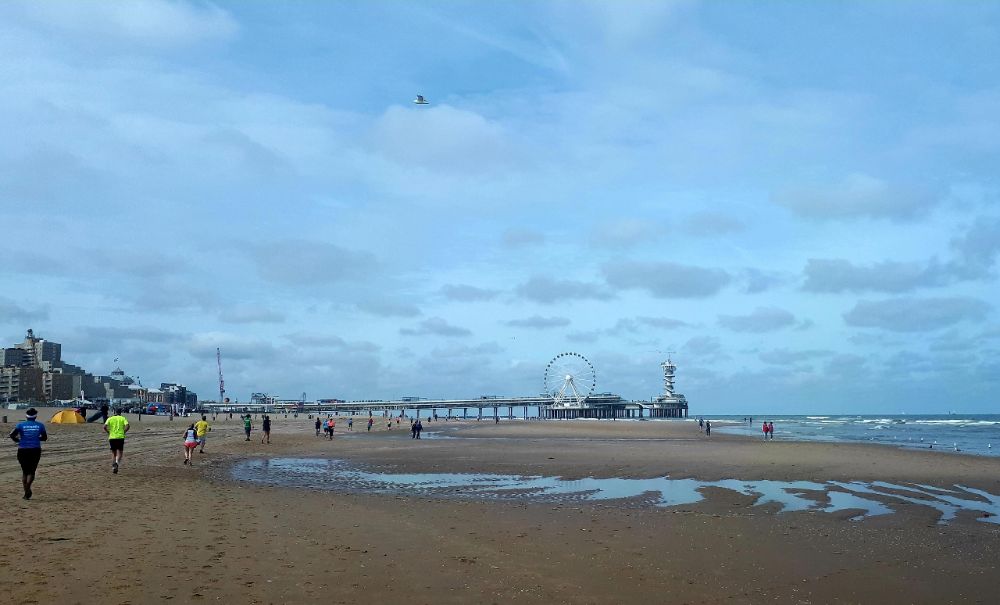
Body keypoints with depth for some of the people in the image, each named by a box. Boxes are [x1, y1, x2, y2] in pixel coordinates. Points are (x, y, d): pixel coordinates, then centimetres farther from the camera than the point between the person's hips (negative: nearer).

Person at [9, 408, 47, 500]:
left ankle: (26, 492, 15)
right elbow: (45, 437, 6)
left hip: (23, 451, 0)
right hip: (35, 450, 0)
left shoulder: (21, 425, -1)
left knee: (24, 471, 14)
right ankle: (28, 488, -21)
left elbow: (12, 435, -14)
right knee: (31, 471, 5)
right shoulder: (40, 425, 1)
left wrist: (17, 440, 4)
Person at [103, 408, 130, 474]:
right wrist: (123, 432, 3)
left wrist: (109, 432, 8)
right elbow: (127, 426, -10)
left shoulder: (110, 418, 9)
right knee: (120, 452, 4)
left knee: (113, 453, 15)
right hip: (120, 437, -2)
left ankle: (113, 466, 8)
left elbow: (105, 427, -6)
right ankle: (117, 463, -22)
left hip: (112, 437, 2)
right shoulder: (123, 418, 7)